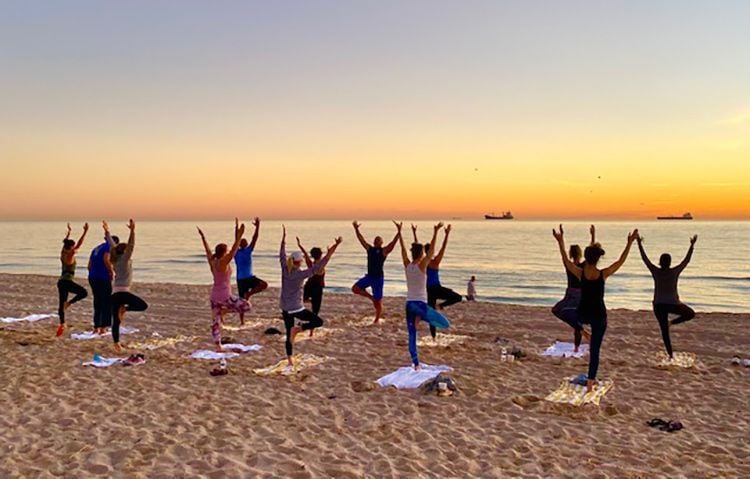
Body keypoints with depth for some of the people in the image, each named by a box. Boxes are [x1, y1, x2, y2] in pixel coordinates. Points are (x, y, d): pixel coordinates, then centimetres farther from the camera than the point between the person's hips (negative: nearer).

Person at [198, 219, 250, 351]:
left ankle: (218, 346, 14)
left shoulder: (212, 261, 3)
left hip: (214, 296, 8)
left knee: (215, 322, 11)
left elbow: (207, 249, 17)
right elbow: (234, 251, -29)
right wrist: (238, 237, -35)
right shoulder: (223, 262, -16)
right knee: (246, 306, 6)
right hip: (224, 296, -8)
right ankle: (224, 310, 2)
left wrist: (203, 237, 30)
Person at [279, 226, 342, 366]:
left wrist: (284, 236, 19)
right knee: (318, 322, 5)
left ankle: (289, 359, 16)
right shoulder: (301, 274, -20)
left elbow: (282, 254, 10)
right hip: (296, 308, -6)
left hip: (285, 308, 6)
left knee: (289, 333, 15)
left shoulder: (285, 269, -5)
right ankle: (297, 329, -10)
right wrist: (332, 250, -26)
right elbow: (319, 265, -24)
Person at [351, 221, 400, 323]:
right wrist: (356, 229, 6)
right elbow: (361, 239, 11)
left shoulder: (384, 251, -5)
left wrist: (399, 232, -28)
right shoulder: (369, 249, 10)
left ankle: (376, 320, 15)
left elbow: (393, 242, -17)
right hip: (369, 276, 5)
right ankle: (371, 297, 14)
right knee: (355, 288, -7)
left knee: (378, 301, 0)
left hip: (378, 278, -5)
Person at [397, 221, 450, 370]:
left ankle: (416, 364, 8)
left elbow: (403, 248, 10)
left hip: (409, 304, 6)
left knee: (412, 335, 9)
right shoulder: (422, 265, -10)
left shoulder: (407, 265, 2)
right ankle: (420, 317, -11)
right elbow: (432, 250, -14)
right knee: (445, 323, 1)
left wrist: (399, 231, 15)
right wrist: (436, 232, -16)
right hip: (420, 304, -6)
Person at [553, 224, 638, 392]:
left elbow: (565, 259, -1)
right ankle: (590, 383, 7)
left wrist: (560, 241, 3)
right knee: (595, 349, 5)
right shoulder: (603, 274, -13)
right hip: (599, 314, 0)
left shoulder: (580, 273, -12)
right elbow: (621, 261, -3)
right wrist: (629, 243, 2)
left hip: (583, 314, 0)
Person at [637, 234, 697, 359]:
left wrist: (639, 243, 6)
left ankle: (670, 354, 12)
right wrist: (692, 245, 9)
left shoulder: (655, 272, -8)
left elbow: (644, 258, -1)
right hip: (673, 304, -2)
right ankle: (672, 322, 4)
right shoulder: (674, 272, -10)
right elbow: (687, 260, 0)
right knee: (691, 314, 24)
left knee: (664, 330, 10)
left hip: (658, 305, 2)